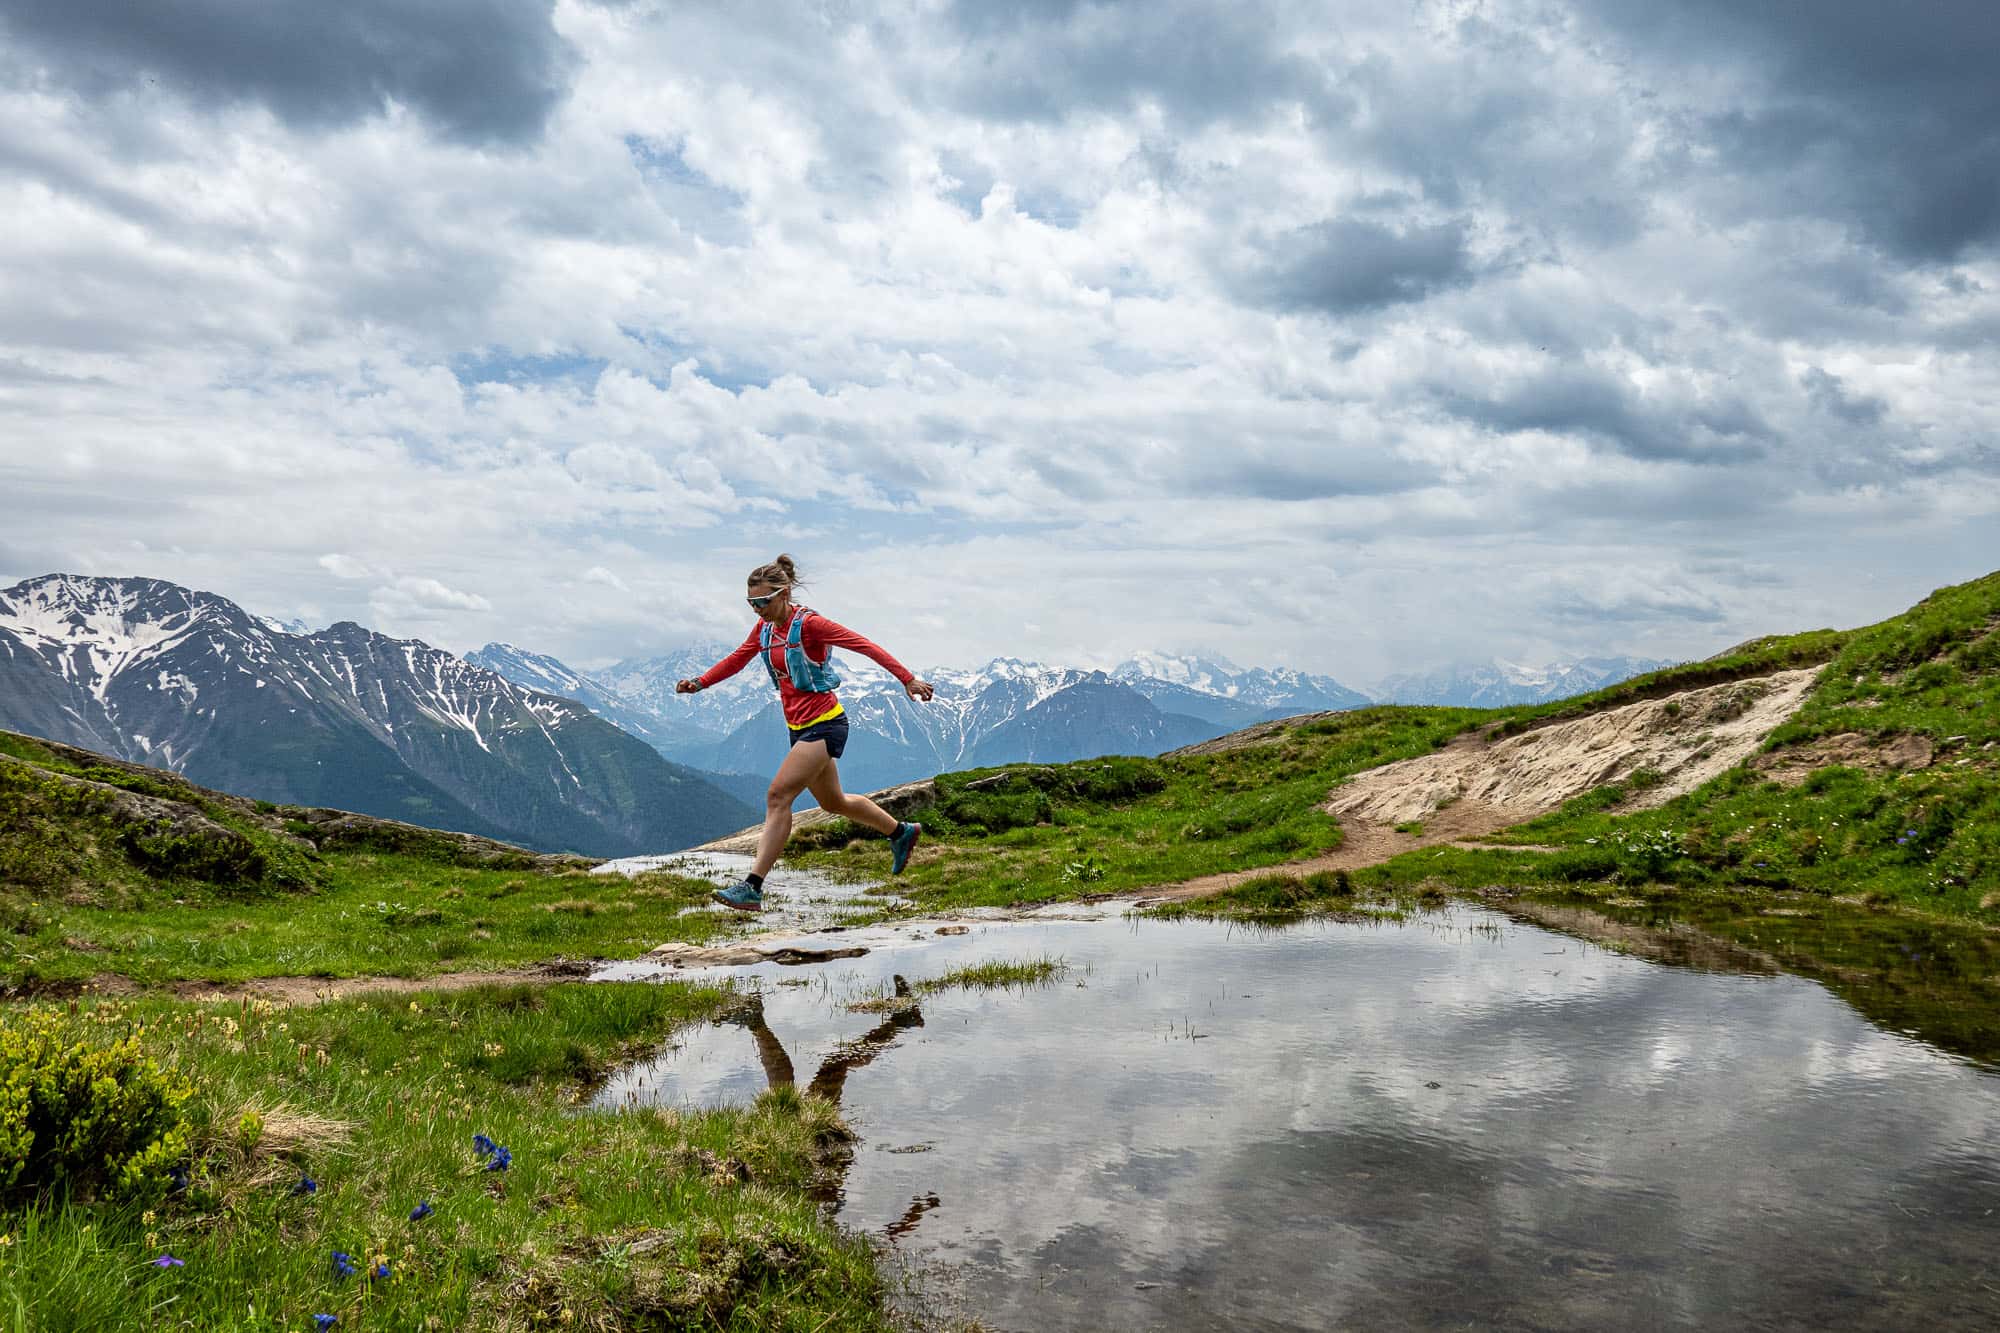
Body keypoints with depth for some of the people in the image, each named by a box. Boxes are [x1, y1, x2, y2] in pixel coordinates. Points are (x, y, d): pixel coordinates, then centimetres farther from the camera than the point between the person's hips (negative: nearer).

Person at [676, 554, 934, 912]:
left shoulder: (808, 623, -16)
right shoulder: (764, 627, 7)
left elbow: (864, 645, -15)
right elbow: (738, 659, 16)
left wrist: (907, 679, -18)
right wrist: (700, 682, -1)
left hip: (824, 724, -9)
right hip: (800, 727, 9)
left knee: (778, 796, -18)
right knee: (833, 802, 20)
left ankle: (752, 888, -19)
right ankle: (902, 832, 41)